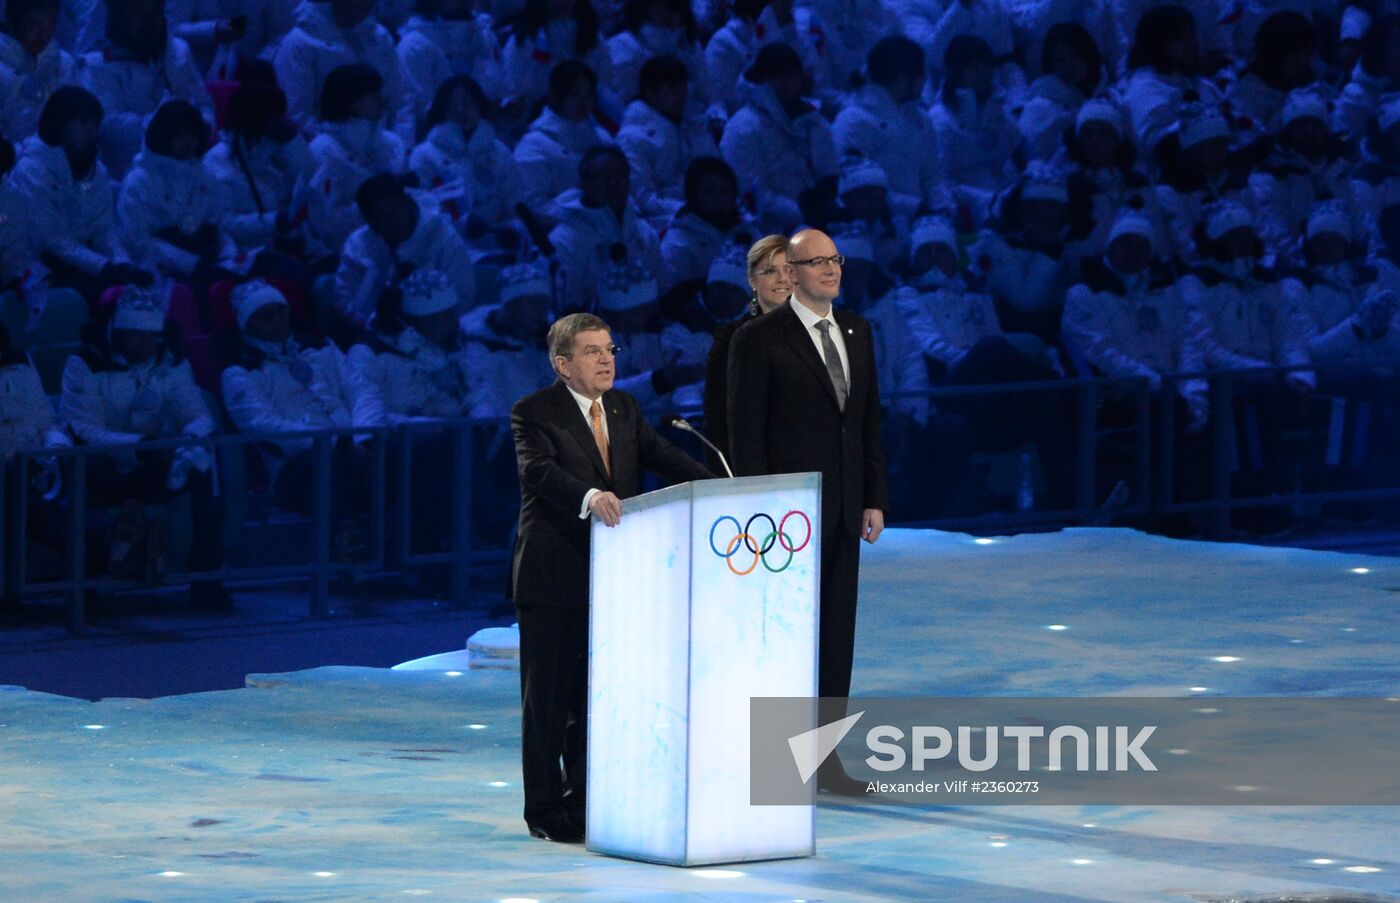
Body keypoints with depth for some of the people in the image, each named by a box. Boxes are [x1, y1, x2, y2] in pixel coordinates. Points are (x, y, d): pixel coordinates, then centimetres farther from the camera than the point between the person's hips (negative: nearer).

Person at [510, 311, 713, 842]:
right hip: (553, 575, -6)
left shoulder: (624, 410, 13)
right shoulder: (534, 413, -9)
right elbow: (540, 470, -25)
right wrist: (589, 497, -43)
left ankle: (585, 800, 20)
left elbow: (660, 456, 4)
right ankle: (545, 810, 7)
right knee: (548, 694, 1)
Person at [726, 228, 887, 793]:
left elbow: (870, 421, 14)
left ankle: (826, 756, 12)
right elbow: (745, 432, -9)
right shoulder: (759, 339, -7)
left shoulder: (856, 332, 12)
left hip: (844, 512, 6)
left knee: (836, 635, 7)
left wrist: (875, 500, 8)